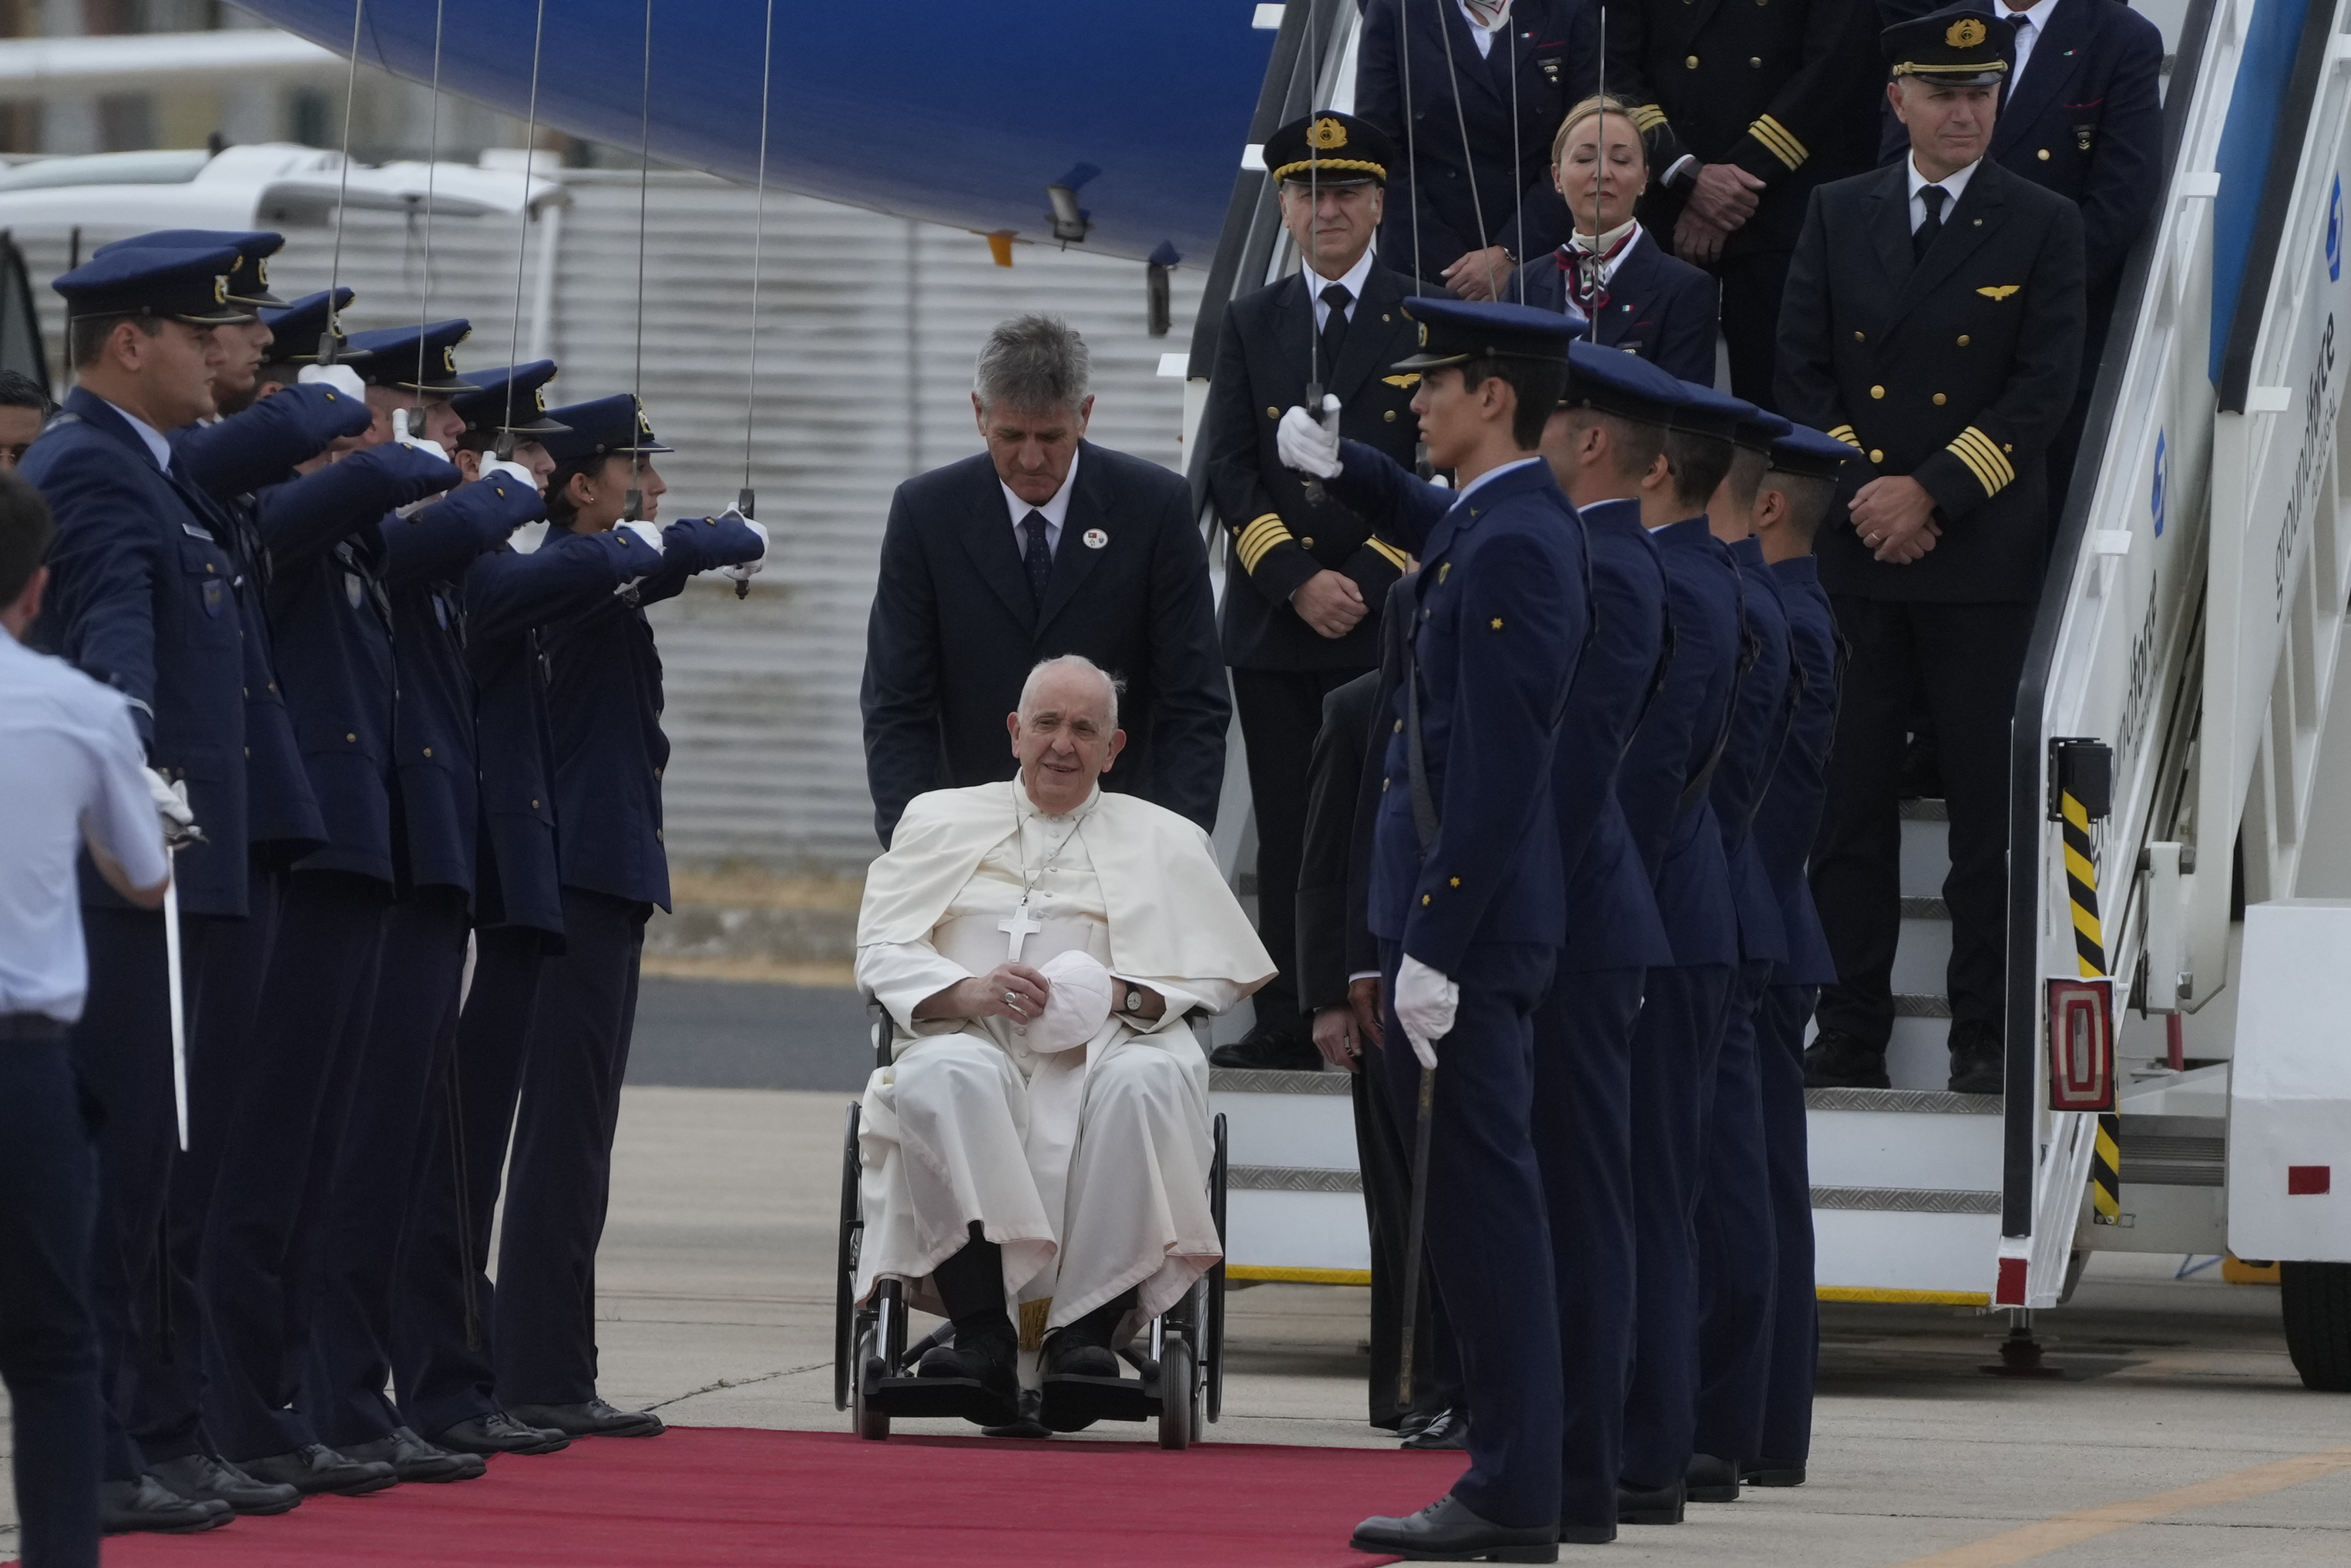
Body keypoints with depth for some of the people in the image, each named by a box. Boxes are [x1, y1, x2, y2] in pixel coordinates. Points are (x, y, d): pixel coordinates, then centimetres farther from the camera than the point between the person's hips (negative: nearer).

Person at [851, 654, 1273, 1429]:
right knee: (948, 1074, -38)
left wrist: (1123, 995, -8)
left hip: (1102, 1052, 0)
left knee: (1150, 1077, -37)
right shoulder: (942, 821, 24)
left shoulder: (1162, 841, 23)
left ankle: (1086, 1329, -37)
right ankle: (983, 1333, -41)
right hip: (972, 1039, 0)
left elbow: (1216, 973, 12)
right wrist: (967, 991, -8)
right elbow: (880, 951, 12)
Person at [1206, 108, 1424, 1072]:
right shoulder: (1251, 324, 12)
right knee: (1286, 829, 3)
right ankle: (1288, 1020, 5)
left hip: (1389, 621, -3)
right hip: (1274, 623, 3)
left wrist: (1368, 581, -10)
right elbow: (1229, 471, 5)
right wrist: (1299, 581, -8)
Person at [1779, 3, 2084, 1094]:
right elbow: (1802, 371, 7)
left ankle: (1985, 1036, 5)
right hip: (1854, 552, 2)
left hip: (1981, 554, -2)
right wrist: (1859, 491, -7)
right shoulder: (1838, 217, 9)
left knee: (1985, 802, 0)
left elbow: (2045, 389, -5)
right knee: (1848, 799, 2)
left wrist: (1931, 492, -12)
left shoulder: (2040, 227, 1)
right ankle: (1851, 1032, 7)